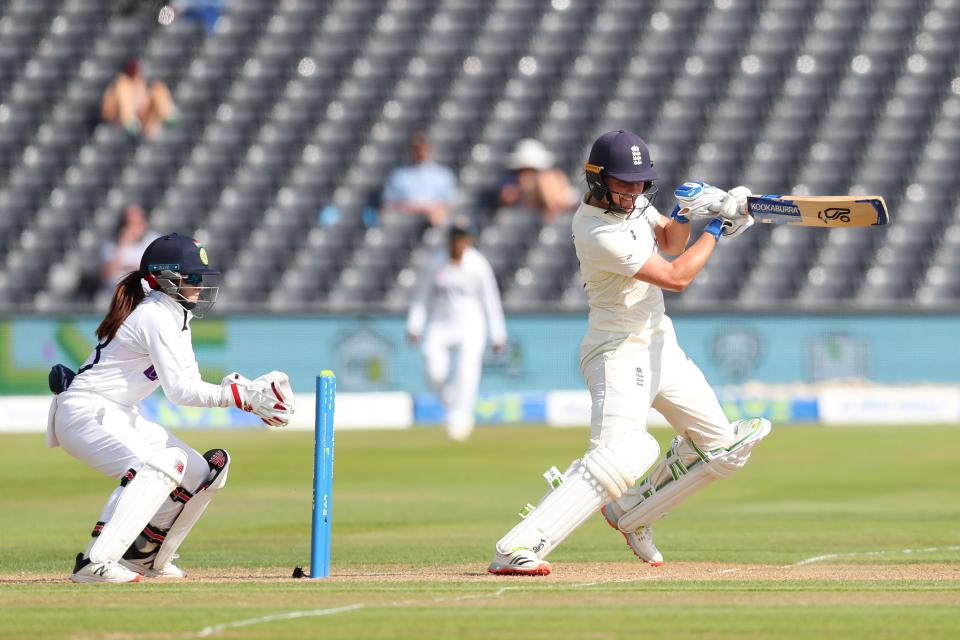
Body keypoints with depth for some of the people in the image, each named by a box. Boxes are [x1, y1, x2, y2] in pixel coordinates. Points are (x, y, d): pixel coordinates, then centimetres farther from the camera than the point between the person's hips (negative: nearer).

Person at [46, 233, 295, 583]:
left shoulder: (175, 317, 13)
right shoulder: (156, 317, -18)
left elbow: (191, 386, 9)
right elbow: (179, 390, -25)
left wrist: (245, 393, -7)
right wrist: (240, 396, -24)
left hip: (120, 418, 11)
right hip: (86, 413, -11)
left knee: (201, 472, 10)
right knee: (158, 467, -32)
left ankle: (144, 555, 22)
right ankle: (95, 562, -38)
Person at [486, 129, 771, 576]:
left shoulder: (633, 203, 3)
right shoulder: (598, 233, -25)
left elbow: (670, 243, 19)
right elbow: (676, 276, -22)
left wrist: (684, 215, -3)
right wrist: (716, 228, -11)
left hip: (659, 343, 9)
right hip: (618, 350, -9)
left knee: (719, 448, 10)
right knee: (622, 452, -29)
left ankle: (630, 516, 27)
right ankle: (516, 550, -34)